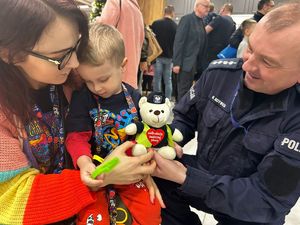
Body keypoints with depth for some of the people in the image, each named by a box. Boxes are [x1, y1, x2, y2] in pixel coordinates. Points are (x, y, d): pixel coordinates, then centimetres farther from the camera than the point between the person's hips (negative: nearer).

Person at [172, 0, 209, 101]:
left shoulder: (202, 22, 14)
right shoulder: (187, 19, -7)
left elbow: (202, 44, 13)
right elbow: (178, 41, -14)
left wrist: (201, 63, 7)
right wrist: (177, 63, -18)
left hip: (196, 63, 7)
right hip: (186, 62, -7)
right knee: (184, 91, -2)